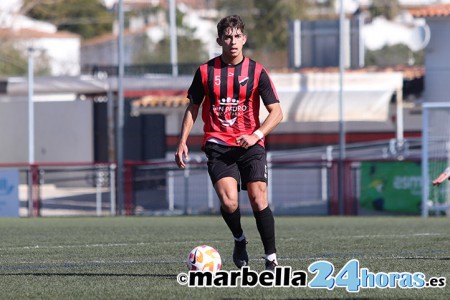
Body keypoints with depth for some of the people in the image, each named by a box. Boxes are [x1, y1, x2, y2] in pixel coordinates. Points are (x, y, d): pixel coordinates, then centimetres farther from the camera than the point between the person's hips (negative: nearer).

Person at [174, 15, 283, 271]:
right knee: (229, 201, -19)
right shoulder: (206, 71, 5)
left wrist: (256, 135, -15)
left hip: (250, 144, 0)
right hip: (218, 144, 0)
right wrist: (183, 141, 5)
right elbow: (193, 108, 15)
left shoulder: (256, 71, 1)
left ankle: (271, 259, -4)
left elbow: (276, 112, 0)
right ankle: (239, 240, 10)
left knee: (258, 199, -14)